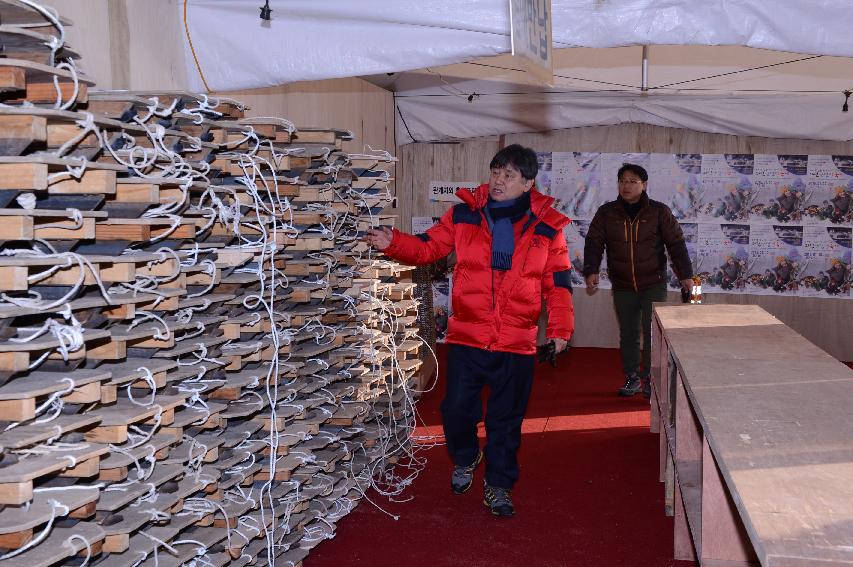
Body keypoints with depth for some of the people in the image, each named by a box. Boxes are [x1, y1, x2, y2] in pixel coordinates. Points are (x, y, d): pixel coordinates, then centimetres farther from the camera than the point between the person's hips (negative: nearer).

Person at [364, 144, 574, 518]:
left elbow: (558, 283, 4)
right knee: (457, 409, 4)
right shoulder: (465, 214, 1)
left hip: (517, 345, 0)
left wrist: (560, 328, -3)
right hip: (467, 336, 0)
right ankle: (465, 458, 36)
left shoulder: (546, 227, 1)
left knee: (506, 420, 10)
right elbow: (427, 247, 4)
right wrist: (393, 243, -14)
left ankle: (498, 485, 28)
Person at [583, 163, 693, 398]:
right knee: (628, 334, 10)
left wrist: (685, 275, -6)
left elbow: (676, 244, -2)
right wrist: (591, 271, -16)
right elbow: (594, 242, -1)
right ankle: (632, 378, 22)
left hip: (654, 285, -2)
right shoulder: (606, 212, 1)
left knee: (653, 334, -4)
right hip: (622, 287, 2)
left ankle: (650, 379, 8)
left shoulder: (659, 212, -3)